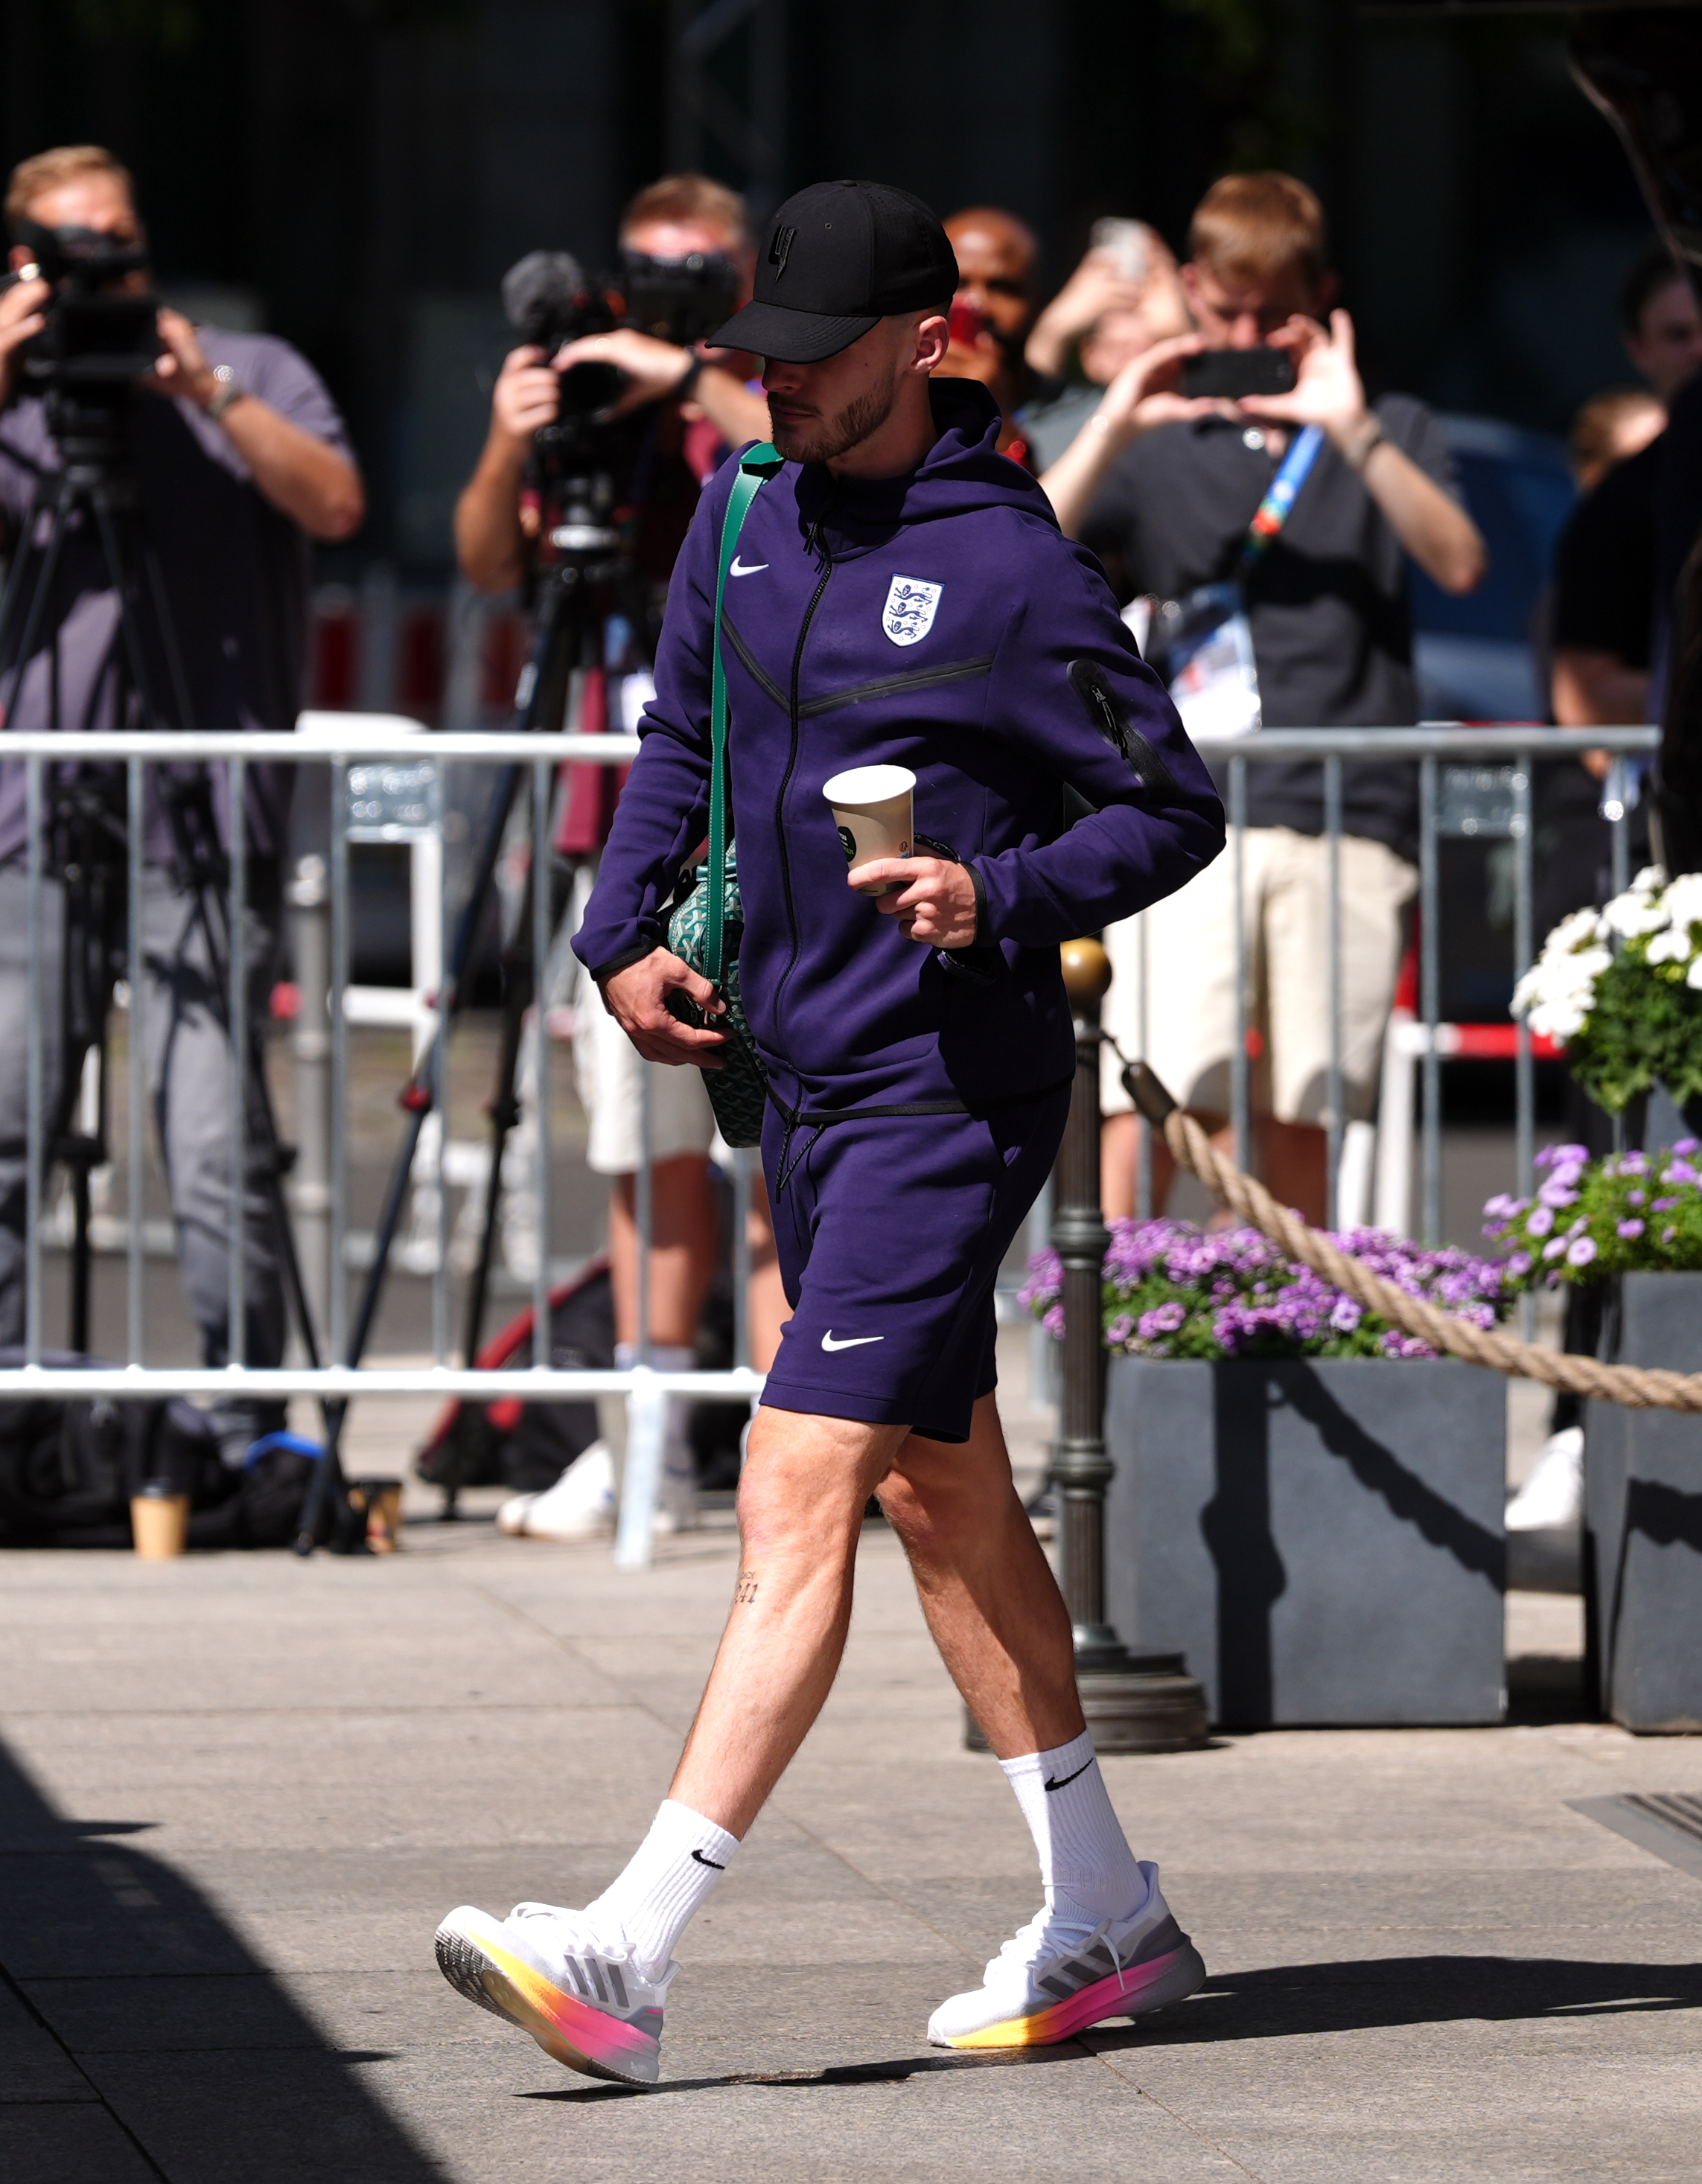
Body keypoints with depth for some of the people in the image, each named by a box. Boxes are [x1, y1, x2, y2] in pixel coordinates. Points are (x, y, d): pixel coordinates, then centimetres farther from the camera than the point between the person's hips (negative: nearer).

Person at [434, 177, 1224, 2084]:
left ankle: (628, 1957, -21)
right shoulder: (746, 511, 8)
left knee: (800, 1495, -14)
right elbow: (681, 737, 21)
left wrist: (1002, 893, -23)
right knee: (943, 1497, 15)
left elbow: (1174, 809, -7)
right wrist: (621, 933, 7)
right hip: (804, 1075, 8)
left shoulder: (1010, 568, -13)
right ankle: (1103, 1920, 27)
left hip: (950, 1095, -8)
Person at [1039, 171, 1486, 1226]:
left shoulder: (1391, 434, 16)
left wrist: (1350, 433, -12)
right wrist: (1110, 431, -6)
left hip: (1347, 819, 1)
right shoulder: (1157, 447, 15)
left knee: (1301, 1124, 0)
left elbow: (1459, 564, -2)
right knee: (1152, 1106, -14)